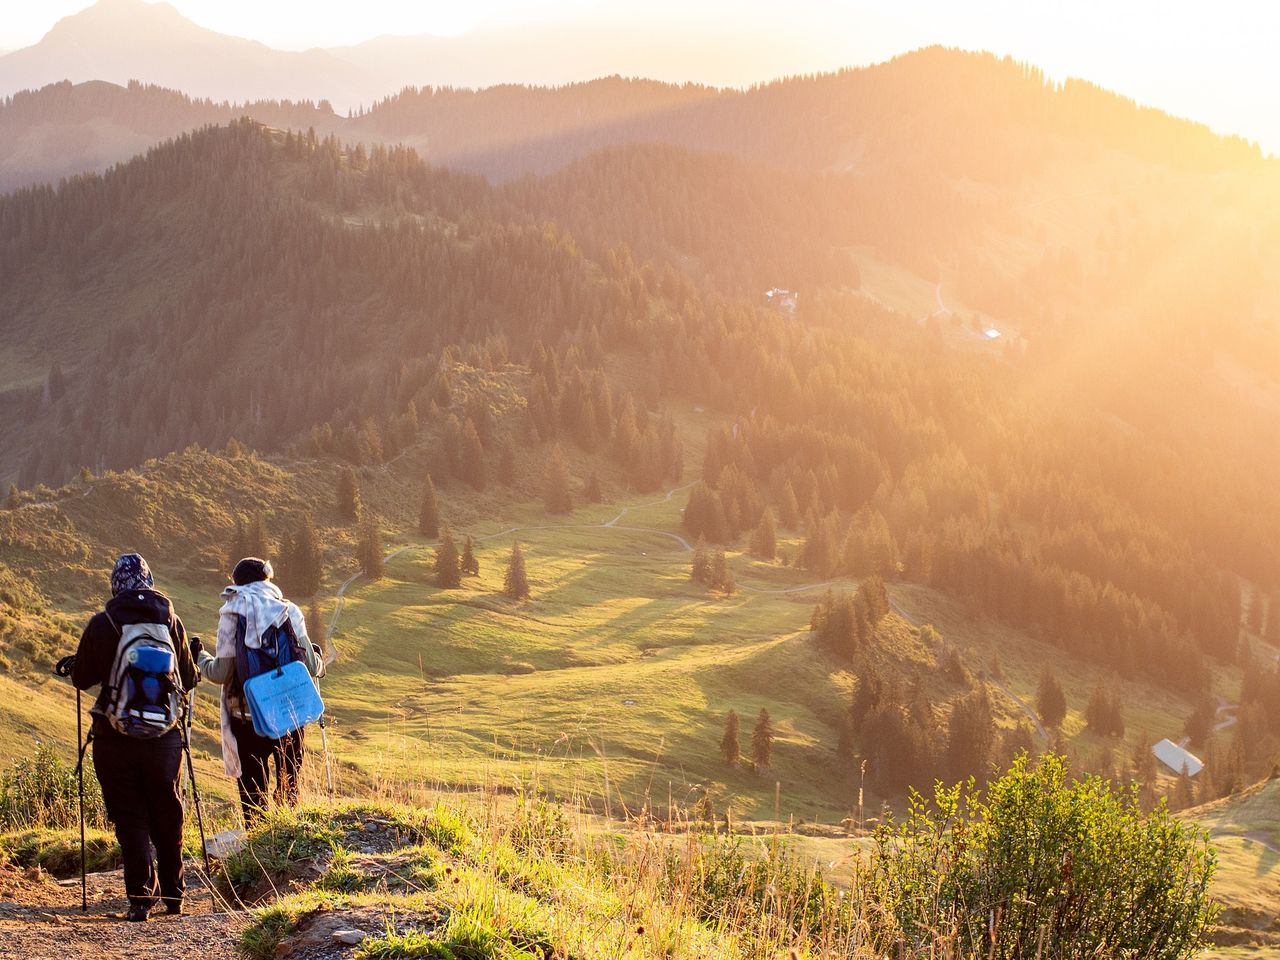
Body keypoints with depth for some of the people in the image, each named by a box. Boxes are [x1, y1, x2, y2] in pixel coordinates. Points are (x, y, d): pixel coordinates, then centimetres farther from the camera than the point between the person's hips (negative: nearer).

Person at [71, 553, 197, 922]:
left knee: (130, 818, 5)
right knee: (168, 817, 15)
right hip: (164, 735, 2)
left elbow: (81, 679, 0)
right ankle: (173, 895, 23)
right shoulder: (170, 621, -2)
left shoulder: (101, 625, -8)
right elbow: (188, 679, 5)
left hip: (115, 738, -2)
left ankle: (141, 896, -4)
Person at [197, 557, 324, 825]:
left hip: (247, 715, -2)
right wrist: (319, 664, 23)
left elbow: (222, 672, -9)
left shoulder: (232, 612, -7)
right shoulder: (289, 610, -1)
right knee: (288, 785, 17)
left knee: (253, 790, 7)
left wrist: (201, 660, 11)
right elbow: (310, 665, -1)